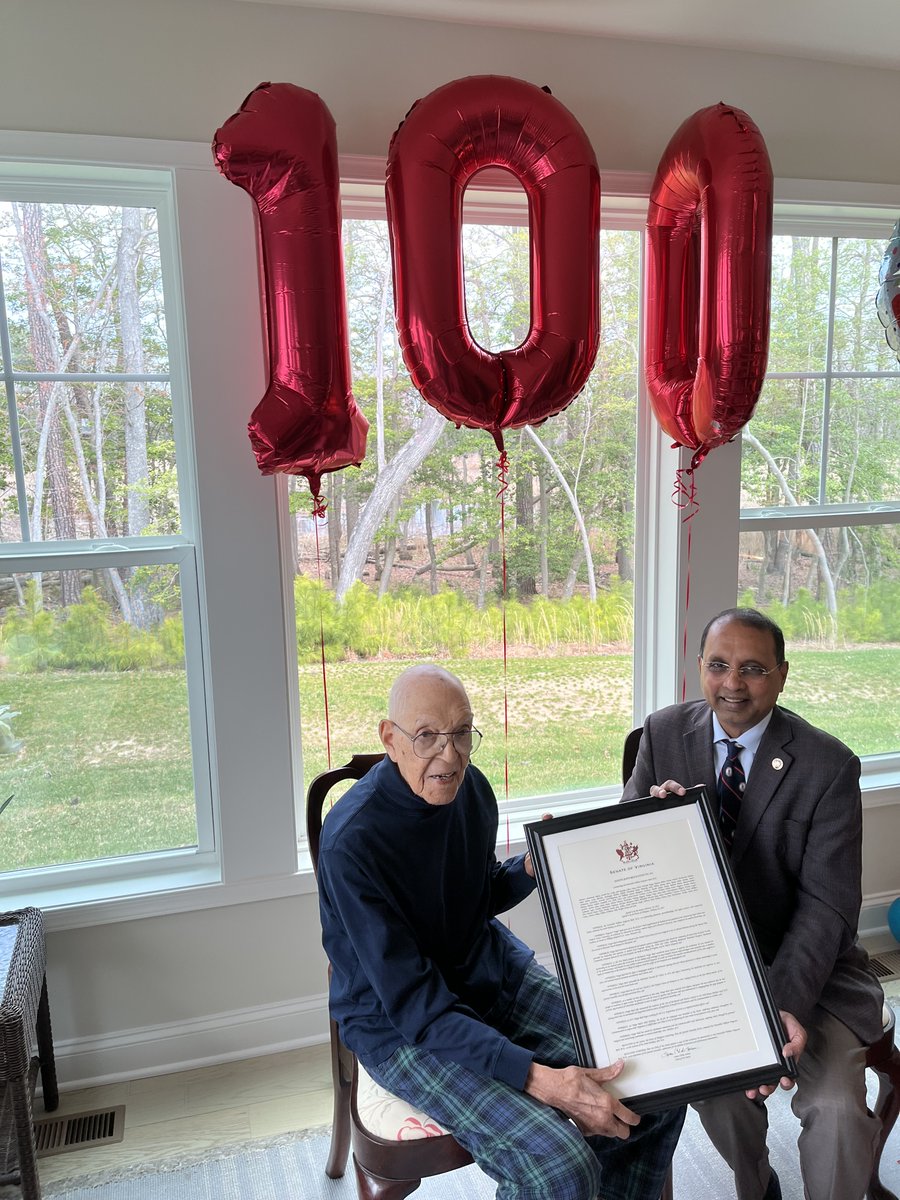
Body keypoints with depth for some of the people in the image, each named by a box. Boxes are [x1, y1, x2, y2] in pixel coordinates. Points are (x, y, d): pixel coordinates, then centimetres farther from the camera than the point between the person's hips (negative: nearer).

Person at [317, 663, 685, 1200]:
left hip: (494, 970, 6)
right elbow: (415, 1005, -26)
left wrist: (531, 868, -10)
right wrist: (541, 1080, -33)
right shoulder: (352, 842, -26)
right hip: (403, 1028, -6)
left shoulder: (472, 788, -5)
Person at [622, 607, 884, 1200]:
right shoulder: (664, 734, -4)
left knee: (836, 1105, -21)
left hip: (808, 963, -1)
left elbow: (827, 903, -14)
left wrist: (788, 1004, -27)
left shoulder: (829, 765, -13)